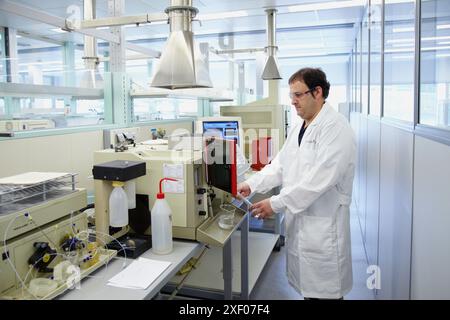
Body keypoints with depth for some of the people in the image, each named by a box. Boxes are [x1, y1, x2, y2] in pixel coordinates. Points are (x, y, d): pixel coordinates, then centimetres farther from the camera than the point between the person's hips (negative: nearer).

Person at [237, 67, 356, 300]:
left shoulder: (335, 128, -16)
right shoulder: (299, 129, 13)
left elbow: (319, 179, -24)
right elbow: (280, 165, 11)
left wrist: (276, 203, -23)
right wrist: (251, 184, -2)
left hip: (323, 224, -8)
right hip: (297, 219, 8)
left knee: (324, 291, 6)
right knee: (307, 287, 19)